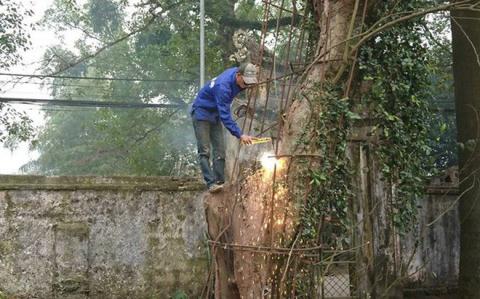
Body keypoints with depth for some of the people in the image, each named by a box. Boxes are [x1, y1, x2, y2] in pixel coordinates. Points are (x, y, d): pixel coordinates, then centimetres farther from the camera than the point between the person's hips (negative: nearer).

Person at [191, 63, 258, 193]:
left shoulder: (236, 72, -10)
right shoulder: (223, 86, -34)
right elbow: (225, 116, -36)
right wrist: (240, 135, -38)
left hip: (215, 115, 8)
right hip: (201, 113, -8)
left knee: (220, 150, 1)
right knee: (205, 151, -13)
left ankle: (219, 182, 1)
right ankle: (211, 183, -17)